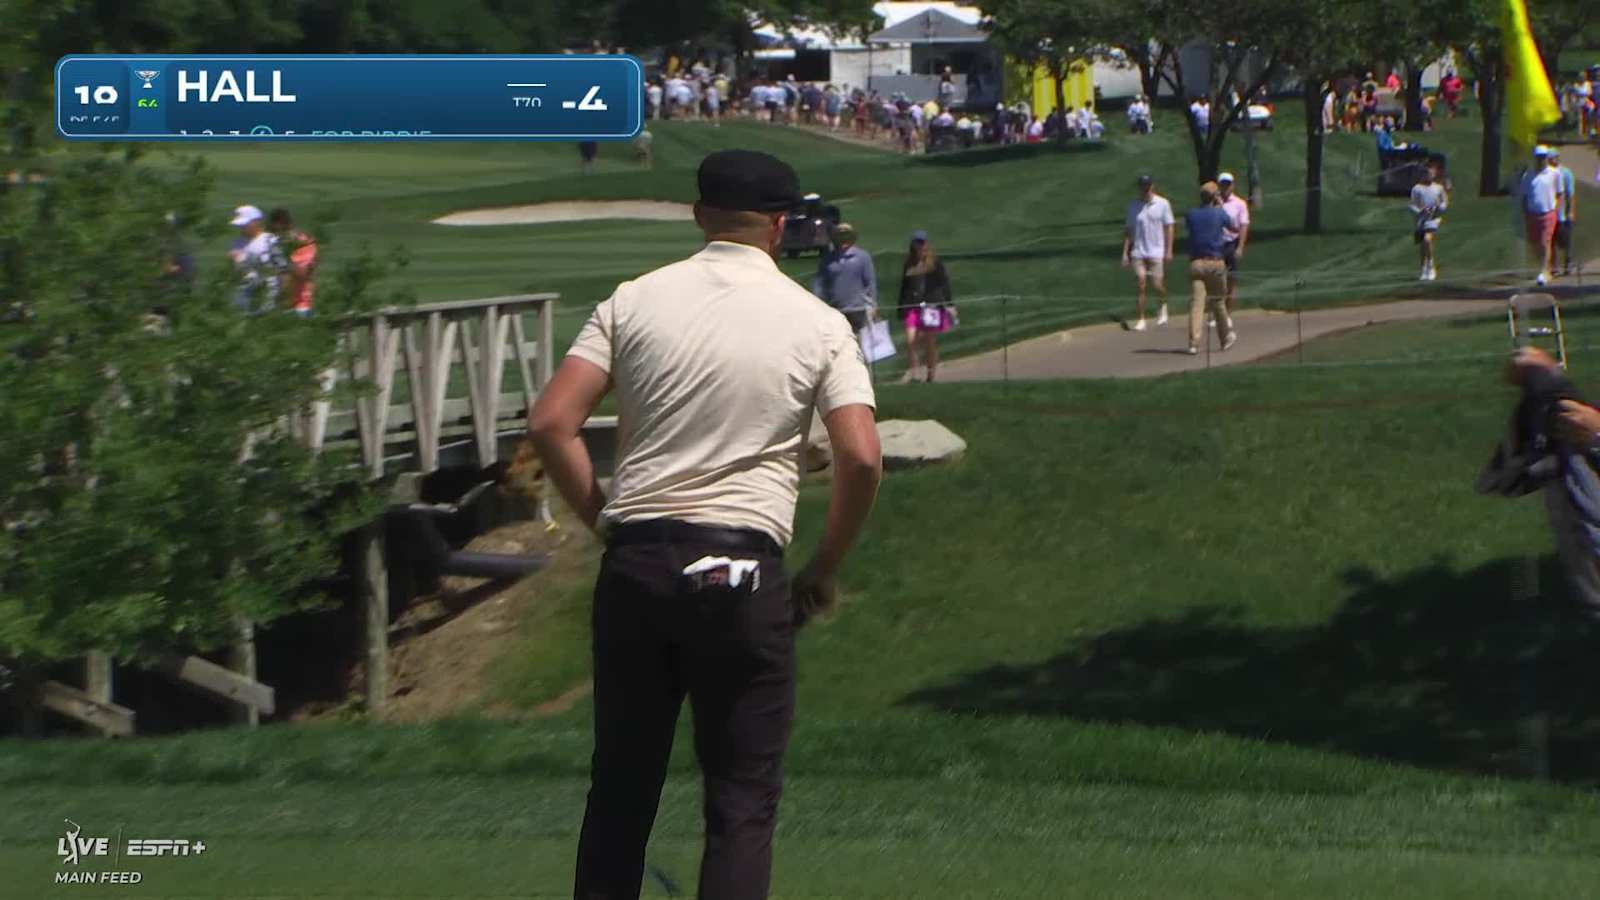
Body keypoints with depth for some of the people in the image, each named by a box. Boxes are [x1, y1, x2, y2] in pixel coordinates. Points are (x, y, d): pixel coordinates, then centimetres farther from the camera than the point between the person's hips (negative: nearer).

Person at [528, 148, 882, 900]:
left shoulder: (634, 301, 5)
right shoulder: (816, 323, 1)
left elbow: (550, 423, -2)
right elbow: (860, 459, -8)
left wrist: (602, 520, 10)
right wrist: (824, 571, 5)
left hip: (634, 563, 2)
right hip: (743, 570, -2)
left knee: (619, 787, 13)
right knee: (741, 804, 3)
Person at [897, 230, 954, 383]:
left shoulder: (935, 262, 1)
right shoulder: (909, 264, 10)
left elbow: (944, 283, 1)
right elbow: (903, 286, 16)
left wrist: (949, 304, -5)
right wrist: (900, 308, 16)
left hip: (932, 305, -2)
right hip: (912, 306, 2)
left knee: (930, 342, 4)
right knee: (910, 340, -10)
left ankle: (931, 374, 17)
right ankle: (912, 372, 3)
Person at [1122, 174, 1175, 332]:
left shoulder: (1162, 204, 0)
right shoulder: (1133, 206, 6)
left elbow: (1168, 228, 2)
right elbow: (1127, 231, 9)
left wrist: (1168, 250, -4)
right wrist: (1125, 253, 5)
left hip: (1156, 252, -2)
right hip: (1138, 252, 2)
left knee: (1157, 285, -3)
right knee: (1140, 285, -6)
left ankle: (1162, 305, 31)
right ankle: (1141, 320, -1)